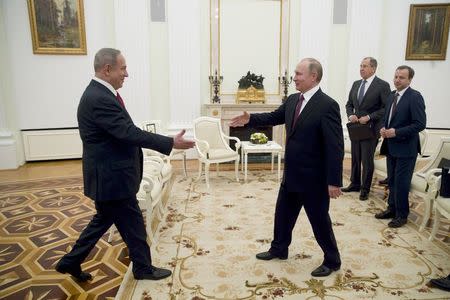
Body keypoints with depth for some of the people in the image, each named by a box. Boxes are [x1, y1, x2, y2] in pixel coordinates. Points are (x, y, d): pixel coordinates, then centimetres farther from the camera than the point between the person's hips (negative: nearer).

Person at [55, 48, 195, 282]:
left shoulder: (99, 93, 8)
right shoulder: (99, 99, -24)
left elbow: (124, 132, 13)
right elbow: (130, 133, -28)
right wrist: (171, 143, -25)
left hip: (108, 173, 10)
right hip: (111, 176, -10)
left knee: (104, 219, 23)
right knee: (133, 223, 7)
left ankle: (71, 261, 36)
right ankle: (143, 267, 27)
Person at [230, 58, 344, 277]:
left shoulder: (327, 105, -19)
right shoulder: (292, 100, 4)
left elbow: (335, 147, -20)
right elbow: (274, 117, 17)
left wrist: (334, 181, -20)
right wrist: (250, 119, 1)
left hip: (314, 178, -7)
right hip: (291, 175, 7)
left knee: (319, 220, 9)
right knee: (283, 213, 20)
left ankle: (332, 261, 31)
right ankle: (279, 249, 42)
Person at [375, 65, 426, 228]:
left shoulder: (415, 97, -13)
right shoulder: (392, 95, 10)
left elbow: (420, 124, -18)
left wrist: (396, 132, -22)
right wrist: (383, 128, -1)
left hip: (405, 148, -7)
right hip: (391, 147, 7)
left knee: (401, 183, 1)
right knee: (392, 181, 17)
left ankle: (401, 215, 17)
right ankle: (392, 209, 32)